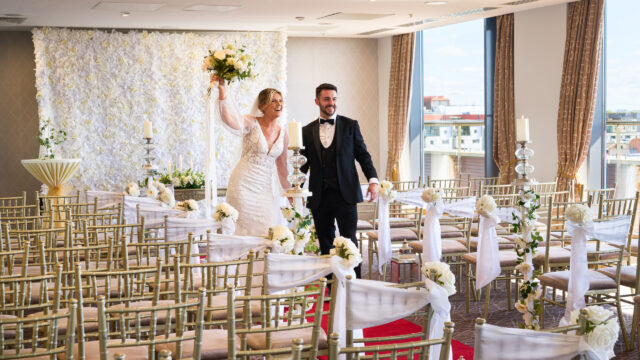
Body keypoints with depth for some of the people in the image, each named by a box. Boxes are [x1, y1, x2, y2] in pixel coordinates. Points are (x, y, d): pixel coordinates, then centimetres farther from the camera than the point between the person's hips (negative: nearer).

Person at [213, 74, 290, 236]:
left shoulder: (283, 135, 7)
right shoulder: (252, 123, -7)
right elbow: (231, 120, -29)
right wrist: (222, 91, -42)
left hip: (266, 189, 5)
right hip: (244, 185, -4)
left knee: (268, 233, 3)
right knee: (245, 230, -1)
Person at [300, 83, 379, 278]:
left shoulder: (350, 125, 6)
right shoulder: (307, 131, 11)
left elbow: (363, 155, 4)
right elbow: (304, 163, 14)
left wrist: (373, 180, -9)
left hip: (345, 194, -2)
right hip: (319, 198, 2)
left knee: (349, 241, -7)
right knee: (325, 244, 7)